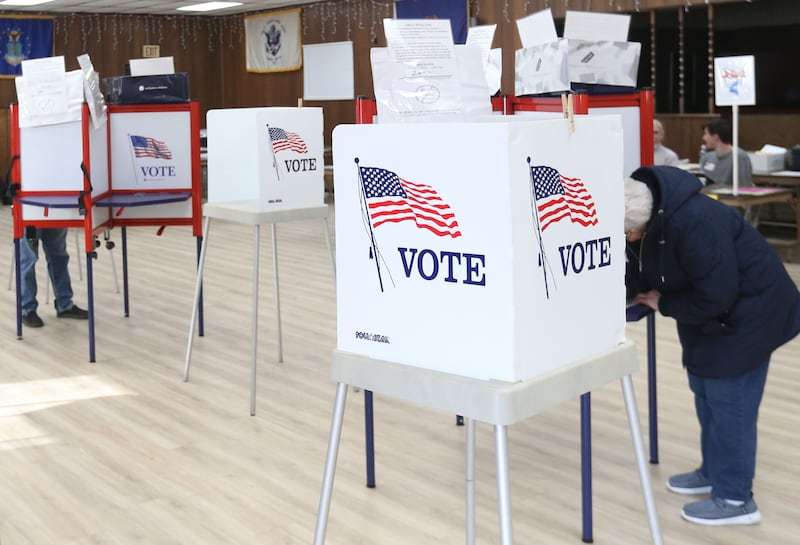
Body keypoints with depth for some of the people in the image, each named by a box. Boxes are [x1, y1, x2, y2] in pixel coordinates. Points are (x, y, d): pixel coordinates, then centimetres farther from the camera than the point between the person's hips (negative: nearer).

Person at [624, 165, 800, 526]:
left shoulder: (694, 223, -37)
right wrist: (628, 291, -18)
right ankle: (714, 472, 34)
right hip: (711, 309, 9)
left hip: (746, 309, -9)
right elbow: (639, 274, 2)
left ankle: (734, 499, 7)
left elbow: (716, 295, -32)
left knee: (729, 399, -4)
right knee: (705, 392, 17)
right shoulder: (642, 221, -9)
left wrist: (664, 304, -19)